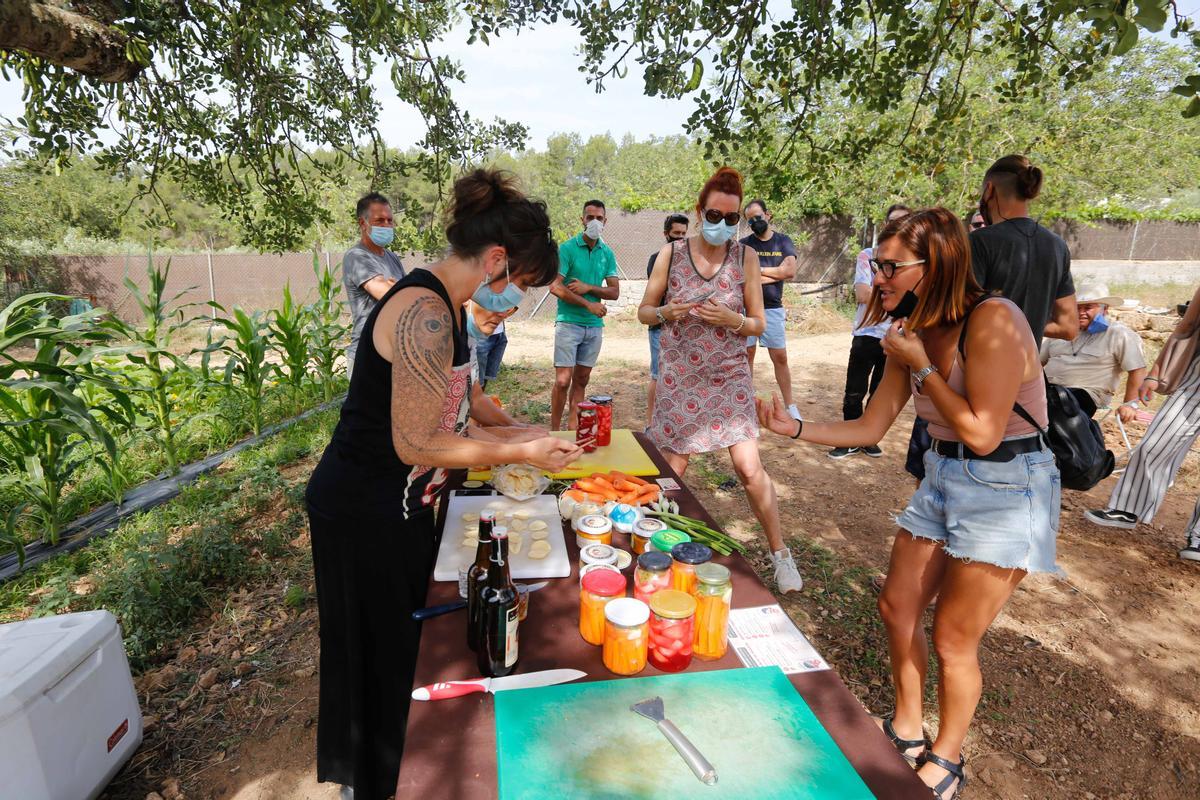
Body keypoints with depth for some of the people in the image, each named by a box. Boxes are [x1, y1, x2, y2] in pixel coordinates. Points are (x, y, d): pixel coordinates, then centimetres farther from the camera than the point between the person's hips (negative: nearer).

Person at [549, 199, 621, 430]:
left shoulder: (607, 253, 9)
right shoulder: (567, 248, -4)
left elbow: (614, 292, 5)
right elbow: (555, 287, -12)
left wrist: (588, 287, -11)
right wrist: (589, 304, -12)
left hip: (595, 325, 5)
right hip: (569, 322, -4)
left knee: (581, 380, 9)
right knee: (563, 381, -8)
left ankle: (572, 427, 19)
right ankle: (554, 431, 4)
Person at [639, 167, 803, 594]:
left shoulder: (745, 257, -3)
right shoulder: (671, 254, -3)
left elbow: (759, 324, 1)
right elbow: (644, 311, 3)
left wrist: (732, 319, -20)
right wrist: (666, 312, -19)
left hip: (729, 375, 0)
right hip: (679, 377, 0)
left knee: (749, 467, -6)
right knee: (673, 470, 4)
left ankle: (780, 553, 14)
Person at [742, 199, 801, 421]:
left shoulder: (783, 241, 6)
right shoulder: (744, 244, 3)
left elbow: (790, 271, -7)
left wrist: (758, 270, -6)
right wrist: (775, 274, -9)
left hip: (773, 309, 1)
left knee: (780, 357, 3)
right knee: (747, 355, 5)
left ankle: (790, 406, 10)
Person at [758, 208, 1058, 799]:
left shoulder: (993, 319, -22)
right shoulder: (914, 333, 1)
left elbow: (981, 434, -24)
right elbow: (870, 427, 3)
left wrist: (920, 364, -21)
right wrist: (794, 427, -7)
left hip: (1006, 489, -7)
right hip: (941, 479, 7)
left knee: (952, 640, 4)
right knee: (897, 609, 13)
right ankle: (907, 731, 38)